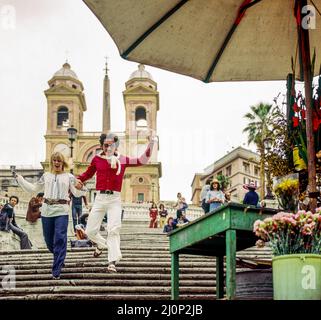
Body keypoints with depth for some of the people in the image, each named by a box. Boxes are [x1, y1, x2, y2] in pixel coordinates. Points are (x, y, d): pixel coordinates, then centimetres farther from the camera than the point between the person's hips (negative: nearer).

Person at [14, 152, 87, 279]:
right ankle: (60, 259, 36)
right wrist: (19, 178, 19)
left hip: (61, 211, -3)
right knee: (49, 240, 7)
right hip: (47, 211, 3)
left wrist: (81, 188, -20)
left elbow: (77, 193, 2)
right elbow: (33, 188, 20)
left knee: (60, 239, -13)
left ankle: (56, 271, -10)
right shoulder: (46, 176, 16)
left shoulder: (69, 177, 8)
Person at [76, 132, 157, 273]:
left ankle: (112, 262, -12)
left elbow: (141, 161, 4)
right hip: (100, 198, 2)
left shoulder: (122, 160, 4)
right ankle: (101, 244, 37)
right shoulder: (97, 159, 6)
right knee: (90, 231, 4)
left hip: (115, 199, -2)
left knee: (113, 230, -13)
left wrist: (150, 145, -4)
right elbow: (88, 174, 20)